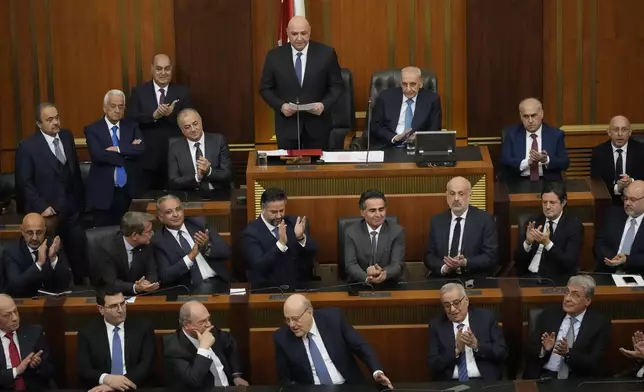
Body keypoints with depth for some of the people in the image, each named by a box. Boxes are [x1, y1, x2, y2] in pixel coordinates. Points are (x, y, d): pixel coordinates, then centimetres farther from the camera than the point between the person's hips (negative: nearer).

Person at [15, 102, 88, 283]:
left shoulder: (67, 136, 4)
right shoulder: (27, 147, -12)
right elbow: (24, 182, -11)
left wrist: (80, 199, 11)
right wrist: (41, 206, -16)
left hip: (71, 208, 5)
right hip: (47, 212, -5)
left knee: (79, 247, 9)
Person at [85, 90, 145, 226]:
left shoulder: (132, 127, 8)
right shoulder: (92, 130, -1)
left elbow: (140, 149, -9)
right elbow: (98, 155, -17)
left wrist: (117, 149, -17)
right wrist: (127, 152, -12)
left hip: (127, 192, 3)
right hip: (104, 192, -2)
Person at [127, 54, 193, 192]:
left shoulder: (182, 92, 5)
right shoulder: (139, 92, 3)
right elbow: (130, 119, -6)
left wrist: (172, 114, -21)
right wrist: (153, 116, -21)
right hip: (147, 158, 0)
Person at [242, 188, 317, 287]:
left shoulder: (293, 222, 4)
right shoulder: (251, 232, -6)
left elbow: (313, 253, 0)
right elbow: (259, 267, -17)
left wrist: (301, 237, -18)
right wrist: (281, 244, -26)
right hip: (269, 288, -2)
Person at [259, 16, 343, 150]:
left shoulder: (326, 53, -4)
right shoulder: (274, 56, -2)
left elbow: (337, 86, 2)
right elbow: (265, 88, 5)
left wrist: (324, 104, -15)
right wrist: (281, 106, -12)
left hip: (317, 125, 0)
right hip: (287, 126, 0)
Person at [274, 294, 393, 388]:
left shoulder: (333, 318, -3)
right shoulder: (282, 337, -3)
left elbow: (361, 347, 1)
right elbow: (285, 378, 4)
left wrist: (377, 371, -15)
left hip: (348, 387, 0)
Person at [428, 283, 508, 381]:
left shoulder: (486, 318, 5)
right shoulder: (437, 325, 5)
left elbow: (502, 352, 2)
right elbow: (433, 365, -1)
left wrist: (477, 345, -13)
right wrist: (456, 350, -13)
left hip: (485, 381, -1)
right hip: (449, 384, 1)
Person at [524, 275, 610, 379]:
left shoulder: (600, 323, 2)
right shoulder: (548, 316, 9)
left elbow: (595, 365, -5)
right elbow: (530, 351, 8)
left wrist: (568, 353, -18)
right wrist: (544, 349, -12)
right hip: (545, 377, 1)